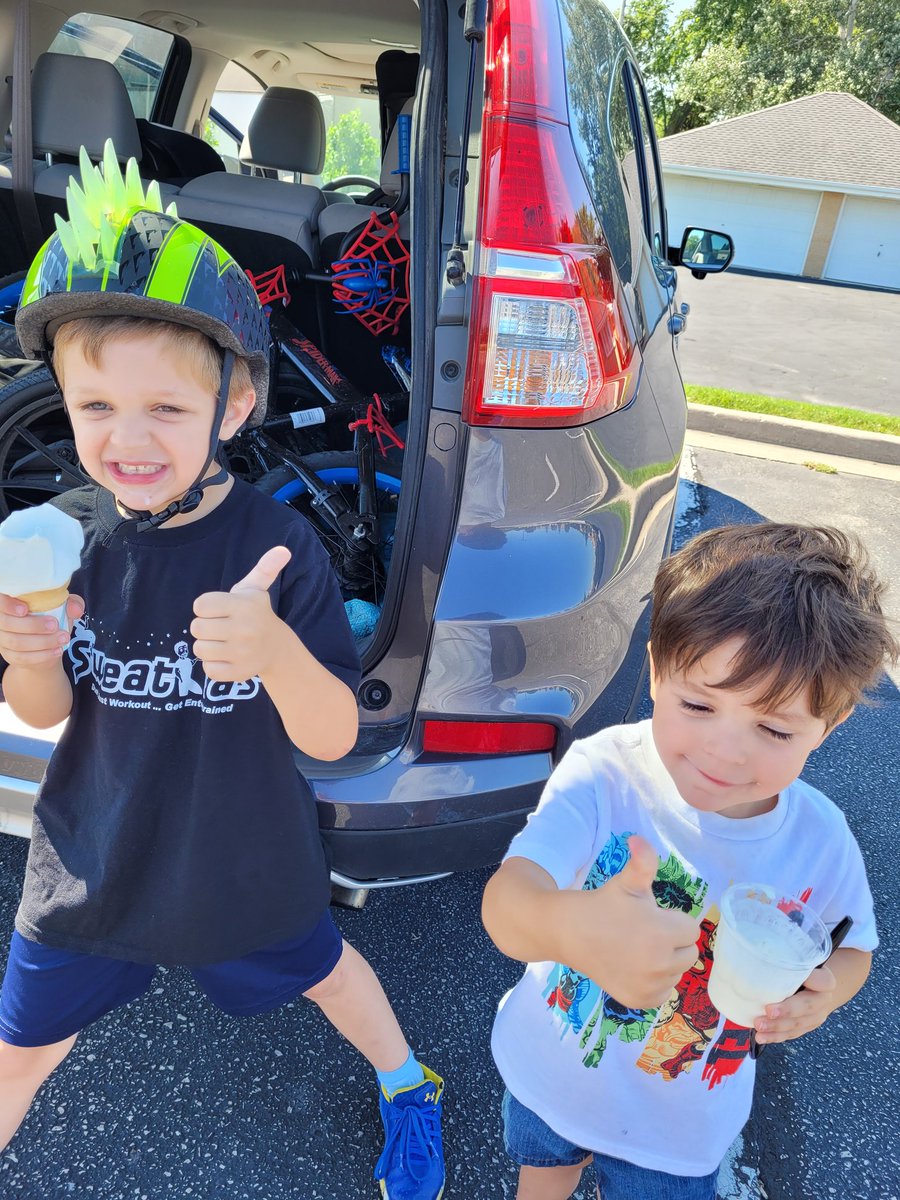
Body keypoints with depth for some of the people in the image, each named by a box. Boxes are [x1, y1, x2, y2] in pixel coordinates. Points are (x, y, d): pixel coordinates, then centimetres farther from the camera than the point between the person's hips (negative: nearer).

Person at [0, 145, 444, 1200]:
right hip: (90, 862, 2)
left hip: (245, 866, -2)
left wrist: (275, 652, -44)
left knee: (321, 971, 27)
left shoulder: (275, 546, -25)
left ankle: (407, 1086, 59)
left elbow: (335, 737, -24)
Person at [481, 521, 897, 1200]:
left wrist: (825, 990, -25)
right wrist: (572, 926, -68)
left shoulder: (821, 840, -22)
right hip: (549, 1074, 0)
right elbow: (505, 901, -45)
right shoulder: (604, 773, -32)